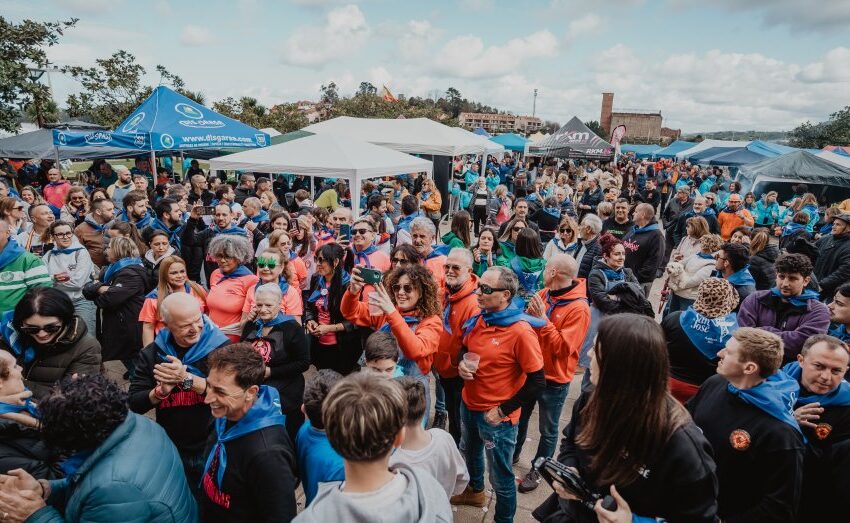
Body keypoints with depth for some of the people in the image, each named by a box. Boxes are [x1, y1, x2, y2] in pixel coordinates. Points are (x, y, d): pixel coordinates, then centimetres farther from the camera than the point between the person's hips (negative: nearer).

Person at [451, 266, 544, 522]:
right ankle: (475, 491, 59)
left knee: (500, 477, 12)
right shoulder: (478, 320, -4)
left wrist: (502, 410, -19)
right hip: (468, 405, 8)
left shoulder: (521, 331, -25)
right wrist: (461, 364, -10)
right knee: (471, 453, 31)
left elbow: (537, 383, -21)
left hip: (496, 417, -7)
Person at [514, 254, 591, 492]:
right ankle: (513, 454, 49)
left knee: (548, 430, 16)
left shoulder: (578, 308, -23)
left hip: (554, 379, -6)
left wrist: (542, 319, -30)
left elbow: (563, 348, -26)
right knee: (520, 417, 25)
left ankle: (538, 470, 37)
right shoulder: (543, 294, -4)